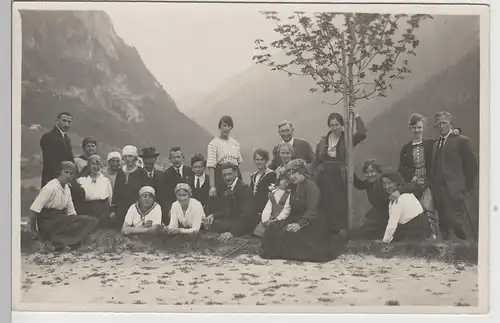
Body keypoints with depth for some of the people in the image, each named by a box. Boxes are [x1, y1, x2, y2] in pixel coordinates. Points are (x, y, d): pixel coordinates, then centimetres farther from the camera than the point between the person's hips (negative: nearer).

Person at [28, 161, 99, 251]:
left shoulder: (67, 188, 10)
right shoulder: (50, 187, -14)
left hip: (60, 219, 8)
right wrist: (33, 230, -16)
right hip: (48, 222, -8)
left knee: (92, 221, -8)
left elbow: (71, 212, 15)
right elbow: (34, 209, -18)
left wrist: (75, 222, 2)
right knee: (86, 221, -20)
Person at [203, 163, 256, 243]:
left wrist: (232, 232, -37)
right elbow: (226, 211, 10)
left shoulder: (244, 188, -16)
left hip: (245, 225, -8)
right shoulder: (225, 189, 11)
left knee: (213, 224, -20)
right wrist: (213, 215, -12)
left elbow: (246, 214, -26)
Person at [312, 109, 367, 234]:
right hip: (324, 179, 3)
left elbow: (362, 134, -16)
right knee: (326, 208, 4)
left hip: (340, 179, -3)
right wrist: (315, 176, 2)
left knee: (340, 208, -5)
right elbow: (315, 162, 13)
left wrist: (356, 115, -16)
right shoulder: (323, 142, 11)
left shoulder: (347, 139, 2)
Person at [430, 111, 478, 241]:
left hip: (454, 192, -7)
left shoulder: (462, 141, -2)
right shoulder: (436, 144, 19)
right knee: (444, 225, 8)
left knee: (456, 222, -15)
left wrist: (467, 189, -4)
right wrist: (433, 188, 6)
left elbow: (472, 167, -3)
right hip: (439, 193, 7)